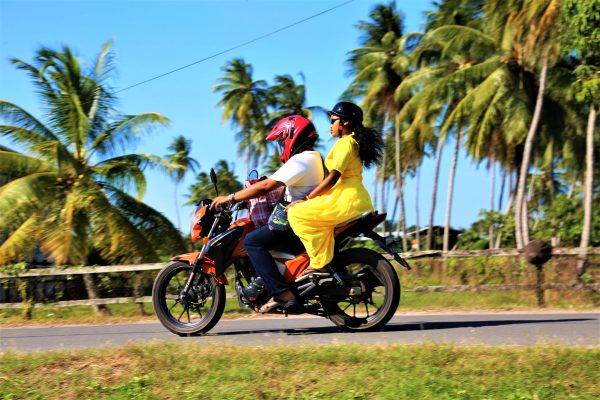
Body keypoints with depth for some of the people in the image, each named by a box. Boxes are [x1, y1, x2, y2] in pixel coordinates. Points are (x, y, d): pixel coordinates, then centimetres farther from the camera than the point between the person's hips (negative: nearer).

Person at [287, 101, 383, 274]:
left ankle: (319, 263, -21)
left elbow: (333, 177, -17)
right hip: (360, 202, 11)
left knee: (296, 213, -14)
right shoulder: (355, 142, 24)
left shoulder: (344, 142, -7)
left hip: (346, 200, -11)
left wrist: (306, 199, -14)